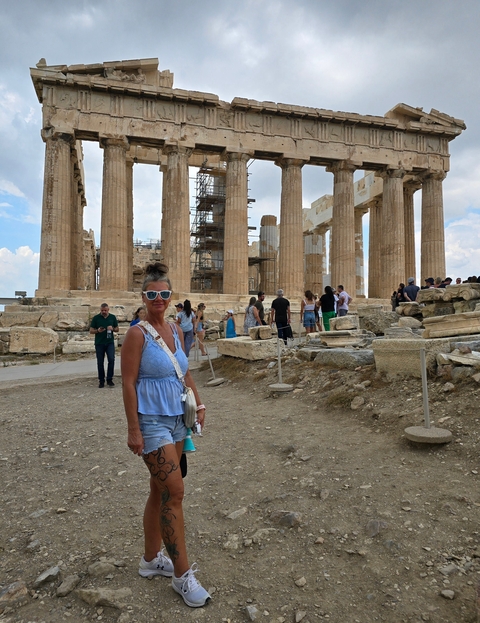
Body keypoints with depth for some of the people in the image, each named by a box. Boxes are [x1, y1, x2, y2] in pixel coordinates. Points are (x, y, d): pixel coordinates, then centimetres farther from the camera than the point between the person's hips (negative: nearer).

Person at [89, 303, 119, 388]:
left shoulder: (113, 317, 6)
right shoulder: (96, 318, 1)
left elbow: (117, 329, 12)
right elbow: (91, 331, 3)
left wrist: (112, 329, -10)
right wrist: (98, 330, -17)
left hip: (110, 342, 1)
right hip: (99, 343, 0)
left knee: (111, 359, -10)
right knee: (100, 362, 5)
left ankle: (109, 379, 2)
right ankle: (101, 381, 17)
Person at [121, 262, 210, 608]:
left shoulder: (176, 330, 7)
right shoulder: (138, 334, -12)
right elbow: (129, 384, -14)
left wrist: (198, 403, 8)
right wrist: (133, 430, -15)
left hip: (176, 419, 7)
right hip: (152, 422, -7)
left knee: (160, 492, 17)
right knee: (175, 493, -5)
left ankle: (151, 560, 35)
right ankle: (182, 575, 11)